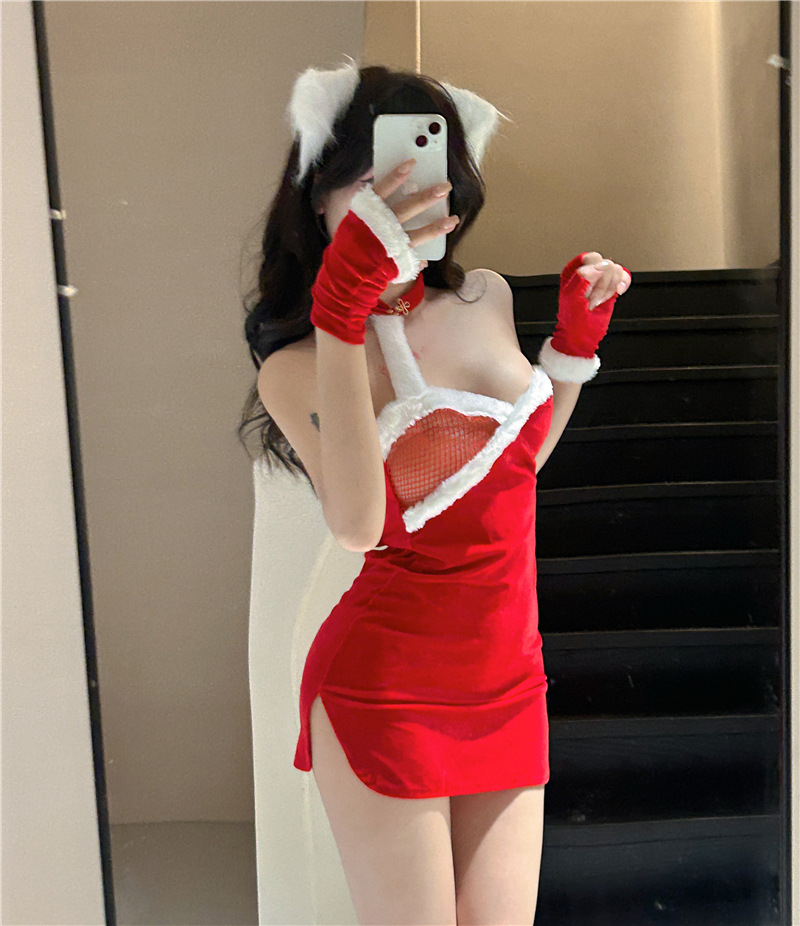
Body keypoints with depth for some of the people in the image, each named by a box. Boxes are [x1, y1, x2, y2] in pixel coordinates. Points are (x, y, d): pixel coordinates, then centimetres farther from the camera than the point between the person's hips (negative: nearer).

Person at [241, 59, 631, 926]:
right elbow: (358, 523, -30)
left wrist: (577, 337, 11)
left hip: (509, 687, 6)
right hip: (384, 691, -5)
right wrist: (343, 310, -31)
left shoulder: (486, 299, 5)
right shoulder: (295, 361, -11)